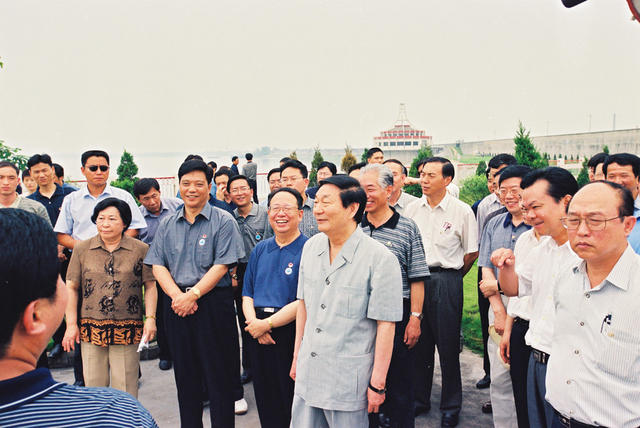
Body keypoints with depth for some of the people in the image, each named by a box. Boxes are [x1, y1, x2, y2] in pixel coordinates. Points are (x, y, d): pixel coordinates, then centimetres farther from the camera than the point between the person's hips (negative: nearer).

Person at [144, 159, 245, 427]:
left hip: (213, 304, -4)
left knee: (218, 377, 1)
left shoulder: (223, 221, -3)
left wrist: (193, 295, -17)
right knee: (185, 375, 14)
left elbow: (222, 266, -10)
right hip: (177, 306, 4)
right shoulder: (167, 224, 11)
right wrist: (177, 295, -11)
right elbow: (157, 265, 5)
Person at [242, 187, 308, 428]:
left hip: (292, 334, -5)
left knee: (291, 405, 3)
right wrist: (253, 321, -6)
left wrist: (267, 323, -14)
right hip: (257, 334, 5)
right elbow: (247, 293, 13)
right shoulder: (260, 250, 12)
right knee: (265, 402, 15)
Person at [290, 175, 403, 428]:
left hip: (349, 378, -5)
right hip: (308, 374, 5)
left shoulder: (380, 258, -16)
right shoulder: (311, 248, 4)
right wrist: (297, 356, 15)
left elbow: (386, 325, -14)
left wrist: (377, 385, -12)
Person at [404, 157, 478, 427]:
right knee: (419, 342, 11)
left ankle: (451, 406, 21)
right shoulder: (412, 208, 6)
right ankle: (420, 399, 27)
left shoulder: (462, 211, -5)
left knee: (448, 344, 5)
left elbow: (471, 253, 1)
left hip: (447, 281, -3)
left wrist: (451, 278, 6)